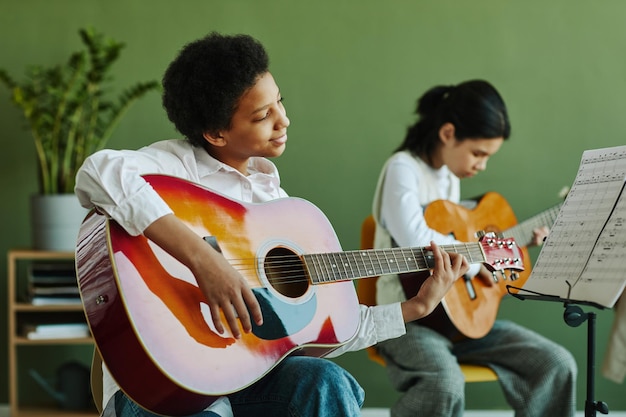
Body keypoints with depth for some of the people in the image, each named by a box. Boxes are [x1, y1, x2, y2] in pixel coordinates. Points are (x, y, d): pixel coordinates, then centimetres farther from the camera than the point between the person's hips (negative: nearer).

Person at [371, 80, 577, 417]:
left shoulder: (450, 176, 13)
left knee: (556, 364, -4)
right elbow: (415, 240, -31)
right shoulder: (403, 168, -14)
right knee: (445, 384, -38)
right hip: (408, 315, -8)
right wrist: (473, 260, -18)